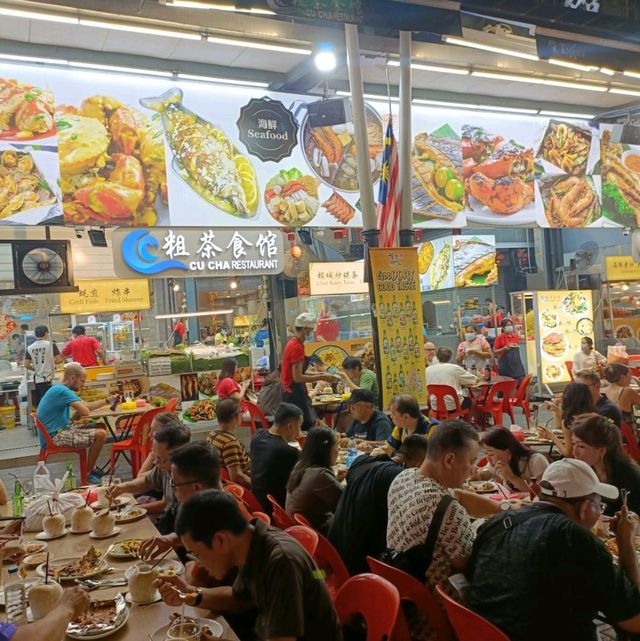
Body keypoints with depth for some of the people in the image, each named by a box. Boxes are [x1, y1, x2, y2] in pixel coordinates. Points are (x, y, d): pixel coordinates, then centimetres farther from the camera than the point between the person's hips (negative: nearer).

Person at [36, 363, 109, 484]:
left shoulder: (60, 390, 16)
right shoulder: (62, 391, -18)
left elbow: (87, 405, 18)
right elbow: (85, 411, -22)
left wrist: (108, 400, 13)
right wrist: (74, 416, -1)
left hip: (58, 431, 11)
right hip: (55, 437, -11)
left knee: (98, 429, 17)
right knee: (101, 434, -19)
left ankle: (91, 469, 23)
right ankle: (88, 474, -2)